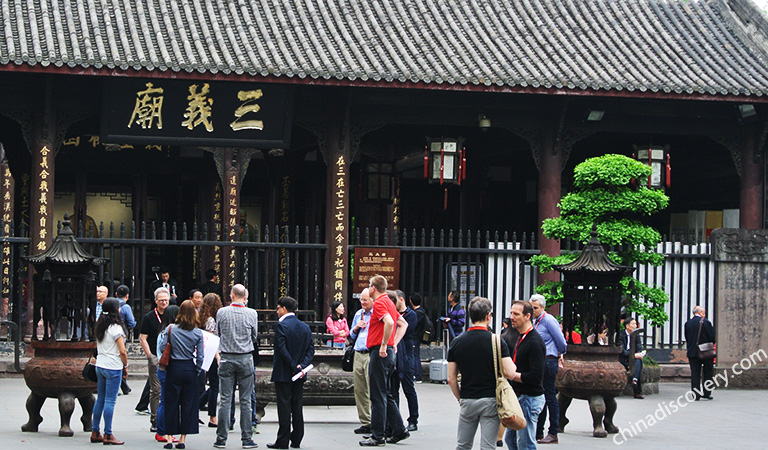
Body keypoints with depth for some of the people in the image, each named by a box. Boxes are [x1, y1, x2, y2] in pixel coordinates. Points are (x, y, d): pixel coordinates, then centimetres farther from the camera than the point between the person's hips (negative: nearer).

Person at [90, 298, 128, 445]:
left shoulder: (100, 327, 9)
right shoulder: (115, 328, -14)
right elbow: (122, 351, -15)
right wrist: (125, 366, 0)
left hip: (100, 365, 8)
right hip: (113, 367, -8)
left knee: (100, 400, 12)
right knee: (110, 401, -5)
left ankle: (95, 433, 15)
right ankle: (108, 435, -3)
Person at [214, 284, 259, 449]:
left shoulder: (221, 312, -4)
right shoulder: (252, 314, -4)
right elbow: (255, 337, 8)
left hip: (226, 359, 0)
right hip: (245, 359, 0)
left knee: (225, 400, 2)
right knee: (245, 401, 4)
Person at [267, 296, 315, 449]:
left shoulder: (281, 326, -11)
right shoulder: (305, 327, 10)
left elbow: (282, 349, -18)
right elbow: (311, 349, 6)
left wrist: (295, 367, -14)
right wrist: (302, 366, -4)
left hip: (283, 373, -6)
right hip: (299, 376, 6)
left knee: (284, 407, -3)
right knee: (297, 407, 10)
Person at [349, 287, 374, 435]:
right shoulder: (358, 314, 19)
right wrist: (356, 327, 8)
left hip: (372, 355, -7)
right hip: (358, 355, 7)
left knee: (372, 391, -10)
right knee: (359, 391, 6)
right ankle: (365, 423, 11)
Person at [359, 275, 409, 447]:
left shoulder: (379, 303, -13)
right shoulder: (389, 303, 17)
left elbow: (389, 323, -30)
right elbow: (403, 324, 25)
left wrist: (383, 345, -23)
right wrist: (395, 343, 17)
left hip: (379, 353, -10)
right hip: (388, 352, 10)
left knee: (378, 396, -6)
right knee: (385, 394, 16)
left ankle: (377, 436, -3)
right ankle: (399, 430, 17)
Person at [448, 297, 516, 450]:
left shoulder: (457, 342, 1)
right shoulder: (497, 341, -8)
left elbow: (451, 379, 3)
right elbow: (509, 373, -13)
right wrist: (513, 366, 9)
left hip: (467, 401, 3)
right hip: (490, 400, -3)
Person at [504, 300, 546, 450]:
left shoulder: (535, 342, -18)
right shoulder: (520, 338, 13)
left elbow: (536, 376, -24)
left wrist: (511, 374, -18)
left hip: (529, 399, -10)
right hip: (518, 397, 10)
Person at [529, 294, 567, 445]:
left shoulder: (548, 320, -11)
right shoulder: (535, 322, 16)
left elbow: (561, 341, -11)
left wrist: (560, 355, 5)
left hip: (548, 362, -9)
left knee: (550, 397, -6)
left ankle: (553, 434, -3)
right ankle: (538, 432, 17)